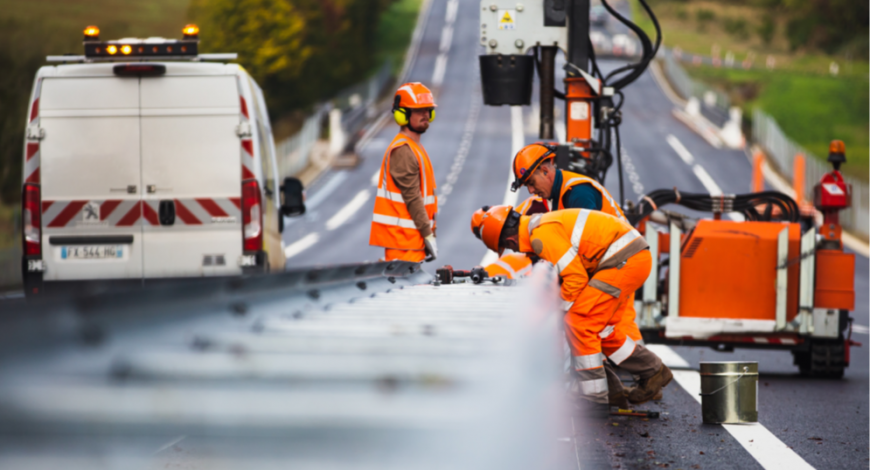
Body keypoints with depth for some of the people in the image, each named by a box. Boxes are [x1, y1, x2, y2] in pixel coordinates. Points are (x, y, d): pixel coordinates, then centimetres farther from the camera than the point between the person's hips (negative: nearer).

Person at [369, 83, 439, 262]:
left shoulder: (415, 148, 19)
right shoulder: (403, 151, -13)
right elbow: (412, 198, -17)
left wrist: (428, 233, 16)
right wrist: (428, 235, -17)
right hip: (403, 237, -10)